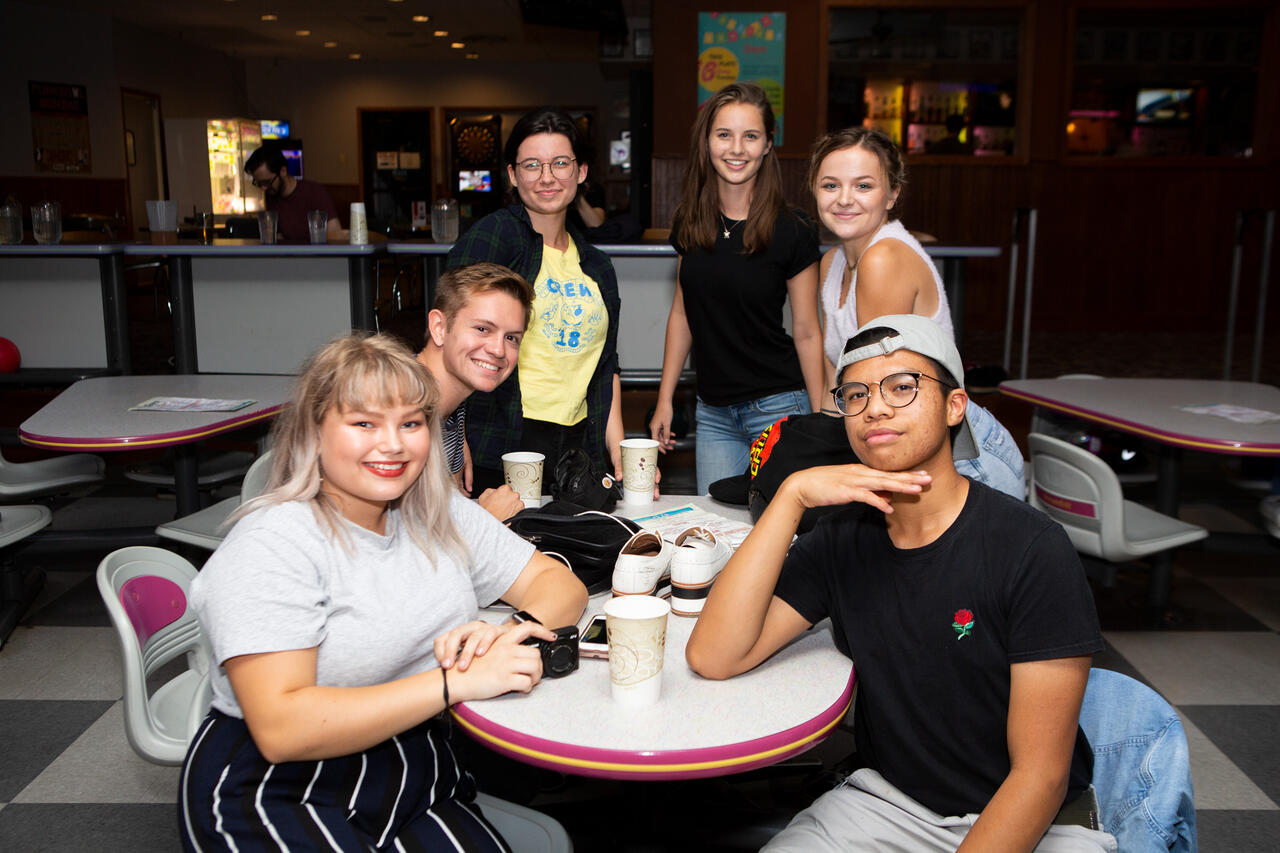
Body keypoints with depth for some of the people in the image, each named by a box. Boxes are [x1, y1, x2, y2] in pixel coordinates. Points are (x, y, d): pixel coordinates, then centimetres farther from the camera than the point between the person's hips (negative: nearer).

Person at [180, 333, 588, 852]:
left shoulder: (439, 515, 4)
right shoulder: (270, 546, -16)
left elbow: (560, 583, 6)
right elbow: (281, 729, -24)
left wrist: (514, 631, -18)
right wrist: (458, 681, -26)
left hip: (416, 782, 5)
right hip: (279, 799, -4)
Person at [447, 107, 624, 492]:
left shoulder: (597, 267, 16)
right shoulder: (495, 234, -3)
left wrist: (618, 453, 10)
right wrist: (456, 447, -21)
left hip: (579, 447, 5)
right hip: (498, 451, -5)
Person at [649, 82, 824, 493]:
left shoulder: (792, 231, -8)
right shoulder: (690, 222, 4)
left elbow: (806, 332, -4)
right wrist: (664, 400, 11)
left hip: (777, 408, -4)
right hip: (712, 413, 4)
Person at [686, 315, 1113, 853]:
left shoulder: (1029, 551, -15)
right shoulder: (842, 541, -3)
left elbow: (1041, 774, -15)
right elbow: (712, 657, -16)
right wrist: (792, 495, -21)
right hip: (886, 799, 2)